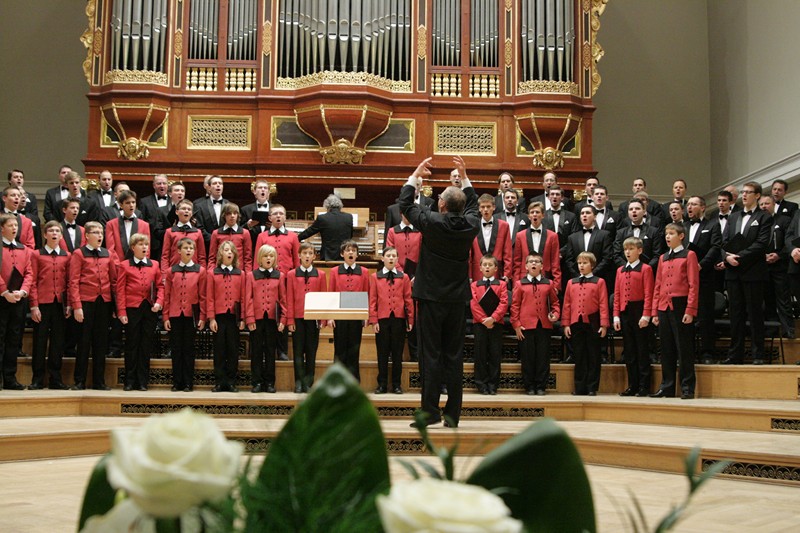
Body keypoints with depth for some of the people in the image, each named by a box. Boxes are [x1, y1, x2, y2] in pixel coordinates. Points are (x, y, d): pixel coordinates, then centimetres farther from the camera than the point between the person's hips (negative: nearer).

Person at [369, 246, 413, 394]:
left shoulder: (403, 277, 8)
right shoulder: (375, 277, 7)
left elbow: (408, 300, 7)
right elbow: (372, 300, 3)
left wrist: (410, 320, 2)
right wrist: (373, 320, -4)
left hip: (399, 319, 1)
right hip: (382, 320, 0)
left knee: (397, 353, 4)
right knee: (382, 353, 4)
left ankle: (396, 384, 11)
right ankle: (382, 384, 10)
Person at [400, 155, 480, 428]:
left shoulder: (431, 222, -13)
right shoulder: (470, 224, -2)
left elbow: (405, 203, 3)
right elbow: (473, 205, 22)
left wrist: (416, 175, 13)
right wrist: (464, 177, 27)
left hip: (431, 297, -4)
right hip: (457, 298, 4)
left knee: (431, 355, 0)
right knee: (454, 356, 7)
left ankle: (430, 411, 1)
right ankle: (453, 413, 10)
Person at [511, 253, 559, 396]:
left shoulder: (549, 284, 11)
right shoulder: (520, 284, 6)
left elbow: (554, 302, 16)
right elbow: (515, 305, 4)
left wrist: (555, 314, -3)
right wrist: (516, 324, -2)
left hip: (544, 325, 1)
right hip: (526, 326, -1)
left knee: (543, 357, 3)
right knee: (528, 357, 2)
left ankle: (541, 386, 10)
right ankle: (529, 386, 11)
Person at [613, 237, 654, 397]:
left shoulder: (645, 269, -3)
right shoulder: (620, 270, 13)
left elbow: (648, 294, -9)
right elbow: (617, 294, 12)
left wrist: (646, 315, -15)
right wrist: (616, 315, 5)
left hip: (639, 312, -6)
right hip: (624, 312, 6)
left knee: (642, 349, -1)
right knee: (628, 351, 9)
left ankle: (644, 386, 4)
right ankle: (632, 385, 15)